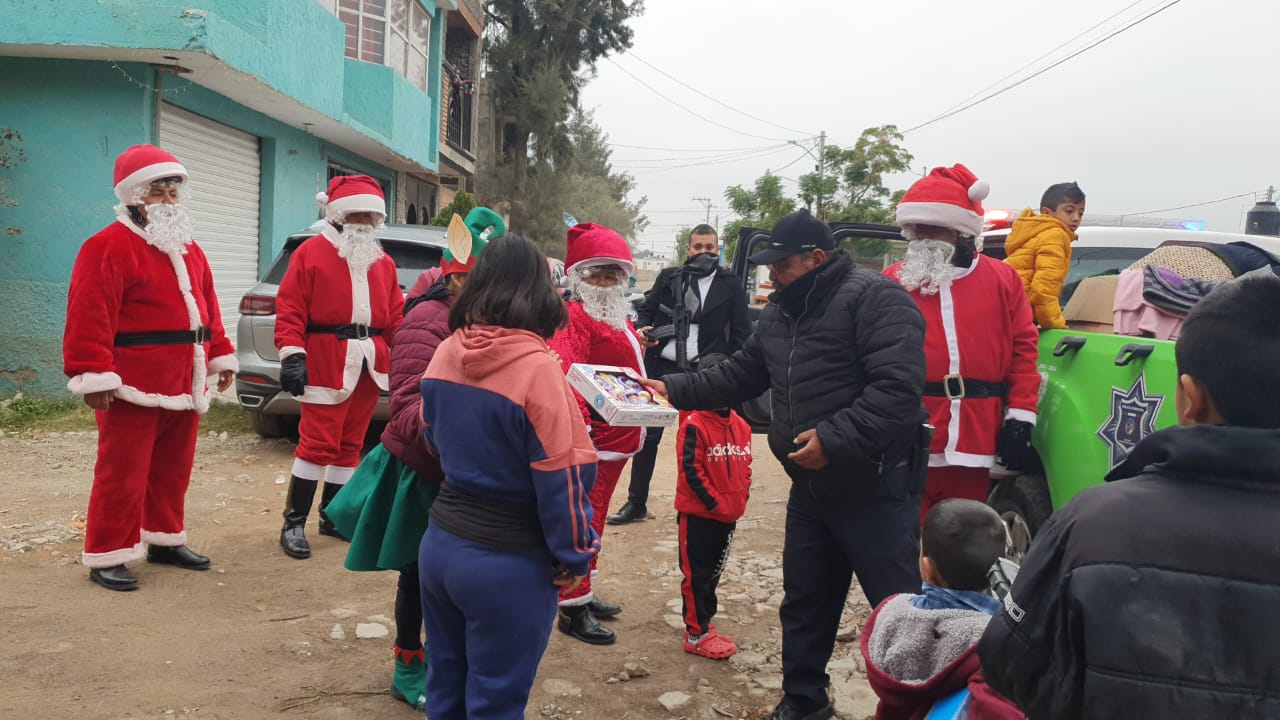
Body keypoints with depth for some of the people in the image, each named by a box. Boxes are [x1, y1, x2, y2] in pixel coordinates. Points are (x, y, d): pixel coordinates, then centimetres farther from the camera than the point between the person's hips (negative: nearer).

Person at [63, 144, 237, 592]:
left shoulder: (188, 250, 16)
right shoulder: (108, 247, -11)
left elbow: (207, 308, 21)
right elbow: (89, 317, -18)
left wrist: (220, 355, 16)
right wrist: (94, 375, -23)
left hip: (184, 385, 8)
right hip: (133, 386, -8)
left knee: (173, 470, 16)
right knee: (123, 474, -1)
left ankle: (165, 540, 30)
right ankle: (106, 557, 10)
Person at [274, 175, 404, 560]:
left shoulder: (383, 262, 15)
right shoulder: (311, 252, -2)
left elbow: (394, 315, 14)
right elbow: (290, 309, -8)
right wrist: (292, 355, -16)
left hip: (370, 364, 6)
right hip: (326, 363, -6)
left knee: (350, 444, 12)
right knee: (318, 442, -7)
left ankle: (332, 517, 24)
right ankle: (294, 524, 4)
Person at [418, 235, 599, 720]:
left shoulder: (445, 353, 0)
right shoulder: (537, 366, -19)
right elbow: (563, 475, -16)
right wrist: (575, 557, -4)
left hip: (440, 543, 6)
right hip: (507, 564, -6)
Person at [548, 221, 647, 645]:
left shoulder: (618, 318, 17)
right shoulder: (574, 317, -14)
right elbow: (564, 371, -29)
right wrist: (578, 413, -42)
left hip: (616, 440, 10)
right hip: (591, 438, -10)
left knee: (593, 519, 19)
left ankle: (583, 596, 32)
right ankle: (573, 610, 6)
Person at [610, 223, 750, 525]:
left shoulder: (730, 285, 3)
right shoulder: (669, 277, 7)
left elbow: (741, 333, 3)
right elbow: (645, 310, 13)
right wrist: (643, 330, -9)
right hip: (662, 365, 2)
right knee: (648, 434, 6)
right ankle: (636, 502, 17)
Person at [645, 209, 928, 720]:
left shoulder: (874, 298, -16)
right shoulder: (779, 312, 12)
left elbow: (898, 388, -25)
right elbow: (740, 374, 18)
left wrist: (835, 439, -27)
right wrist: (675, 389, 9)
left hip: (875, 487, -8)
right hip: (810, 487, 8)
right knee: (804, 601, 19)